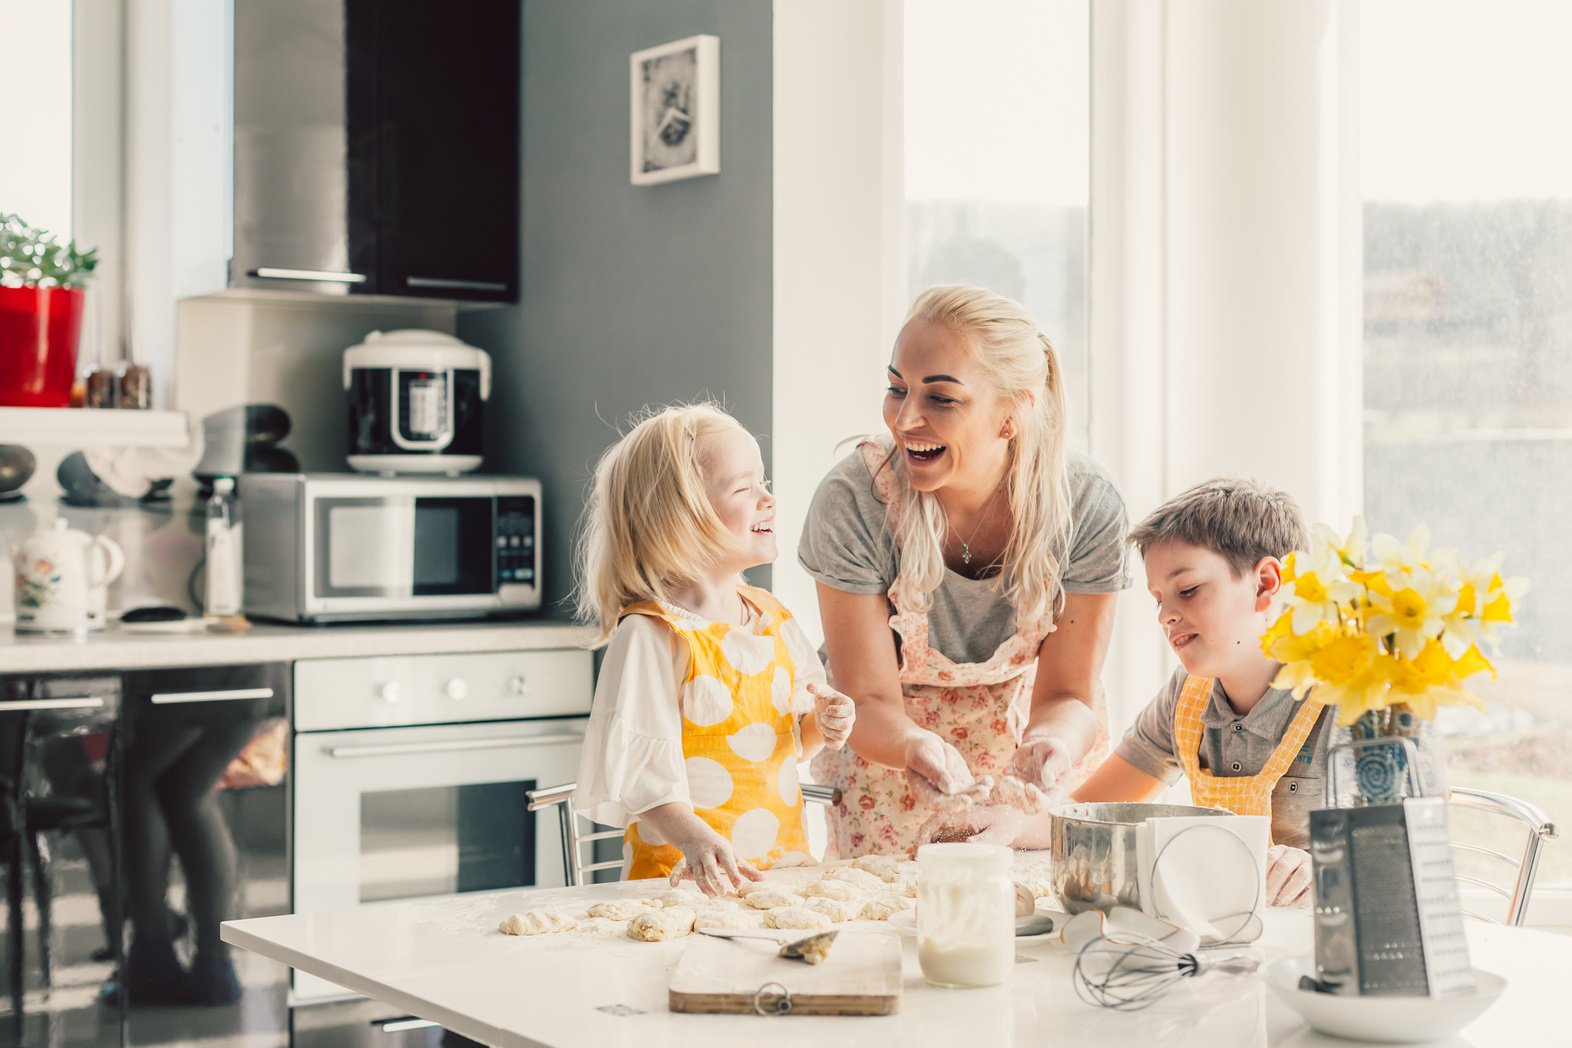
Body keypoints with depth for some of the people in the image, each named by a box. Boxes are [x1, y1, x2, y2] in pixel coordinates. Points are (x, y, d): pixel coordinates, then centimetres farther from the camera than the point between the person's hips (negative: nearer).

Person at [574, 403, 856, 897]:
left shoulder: (773, 617, 13)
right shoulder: (652, 633, -10)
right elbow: (639, 766, -16)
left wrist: (821, 726, 5)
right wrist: (693, 839, -30)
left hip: (782, 862, 6)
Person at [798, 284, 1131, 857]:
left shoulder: (1086, 506, -24)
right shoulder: (852, 501, -28)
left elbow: (1067, 694, -16)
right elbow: (870, 701, -22)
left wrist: (1049, 743, -40)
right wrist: (916, 746, -44)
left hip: (1022, 731, 1)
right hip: (886, 748, -1)